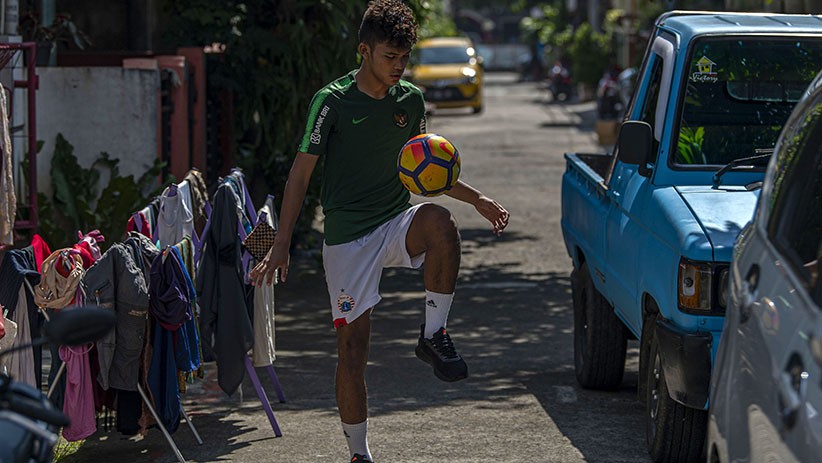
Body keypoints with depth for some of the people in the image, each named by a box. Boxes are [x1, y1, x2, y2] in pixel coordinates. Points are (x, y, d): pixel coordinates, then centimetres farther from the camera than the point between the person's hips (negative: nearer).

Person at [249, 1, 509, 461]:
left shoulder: (411, 100, 6)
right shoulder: (333, 101, -9)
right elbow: (301, 174, -8)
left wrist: (479, 199, 13)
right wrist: (281, 246, -14)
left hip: (397, 225, 3)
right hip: (347, 237, -3)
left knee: (440, 221, -32)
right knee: (353, 345, -2)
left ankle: (434, 336, -18)